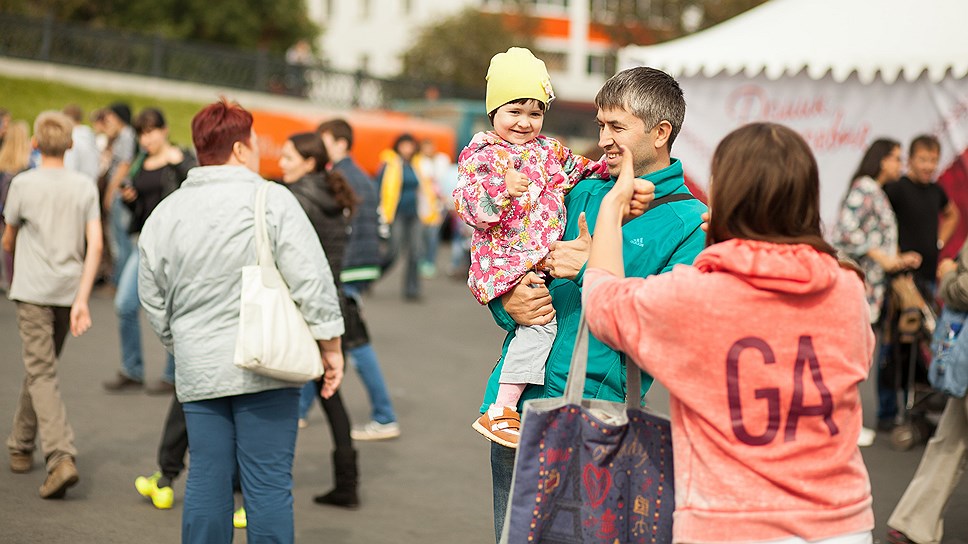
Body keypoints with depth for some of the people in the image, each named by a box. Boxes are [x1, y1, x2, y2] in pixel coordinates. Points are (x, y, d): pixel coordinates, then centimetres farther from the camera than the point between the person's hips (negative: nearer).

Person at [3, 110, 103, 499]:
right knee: (40, 368, 20)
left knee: (42, 374, -7)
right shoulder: (85, 187, 3)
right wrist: (82, 299, -8)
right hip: (69, 291, 4)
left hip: (33, 290, -4)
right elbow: (95, 245, -6)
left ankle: (61, 457, -22)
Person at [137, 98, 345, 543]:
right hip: (264, 368, -4)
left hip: (198, 371, 5)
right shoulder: (272, 201, -8)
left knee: (206, 481, 10)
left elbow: (153, 298, 14)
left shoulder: (164, 213, 8)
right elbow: (313, 282, -11)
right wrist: (331, 348, -1)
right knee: (268, 484, -1)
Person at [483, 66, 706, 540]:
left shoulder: (693, 224, -3)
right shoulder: (583, 192, 13)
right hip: (515, 402, 5)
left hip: (596, 411, -5)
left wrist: (594, 269, -17)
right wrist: (508, 304, -4)